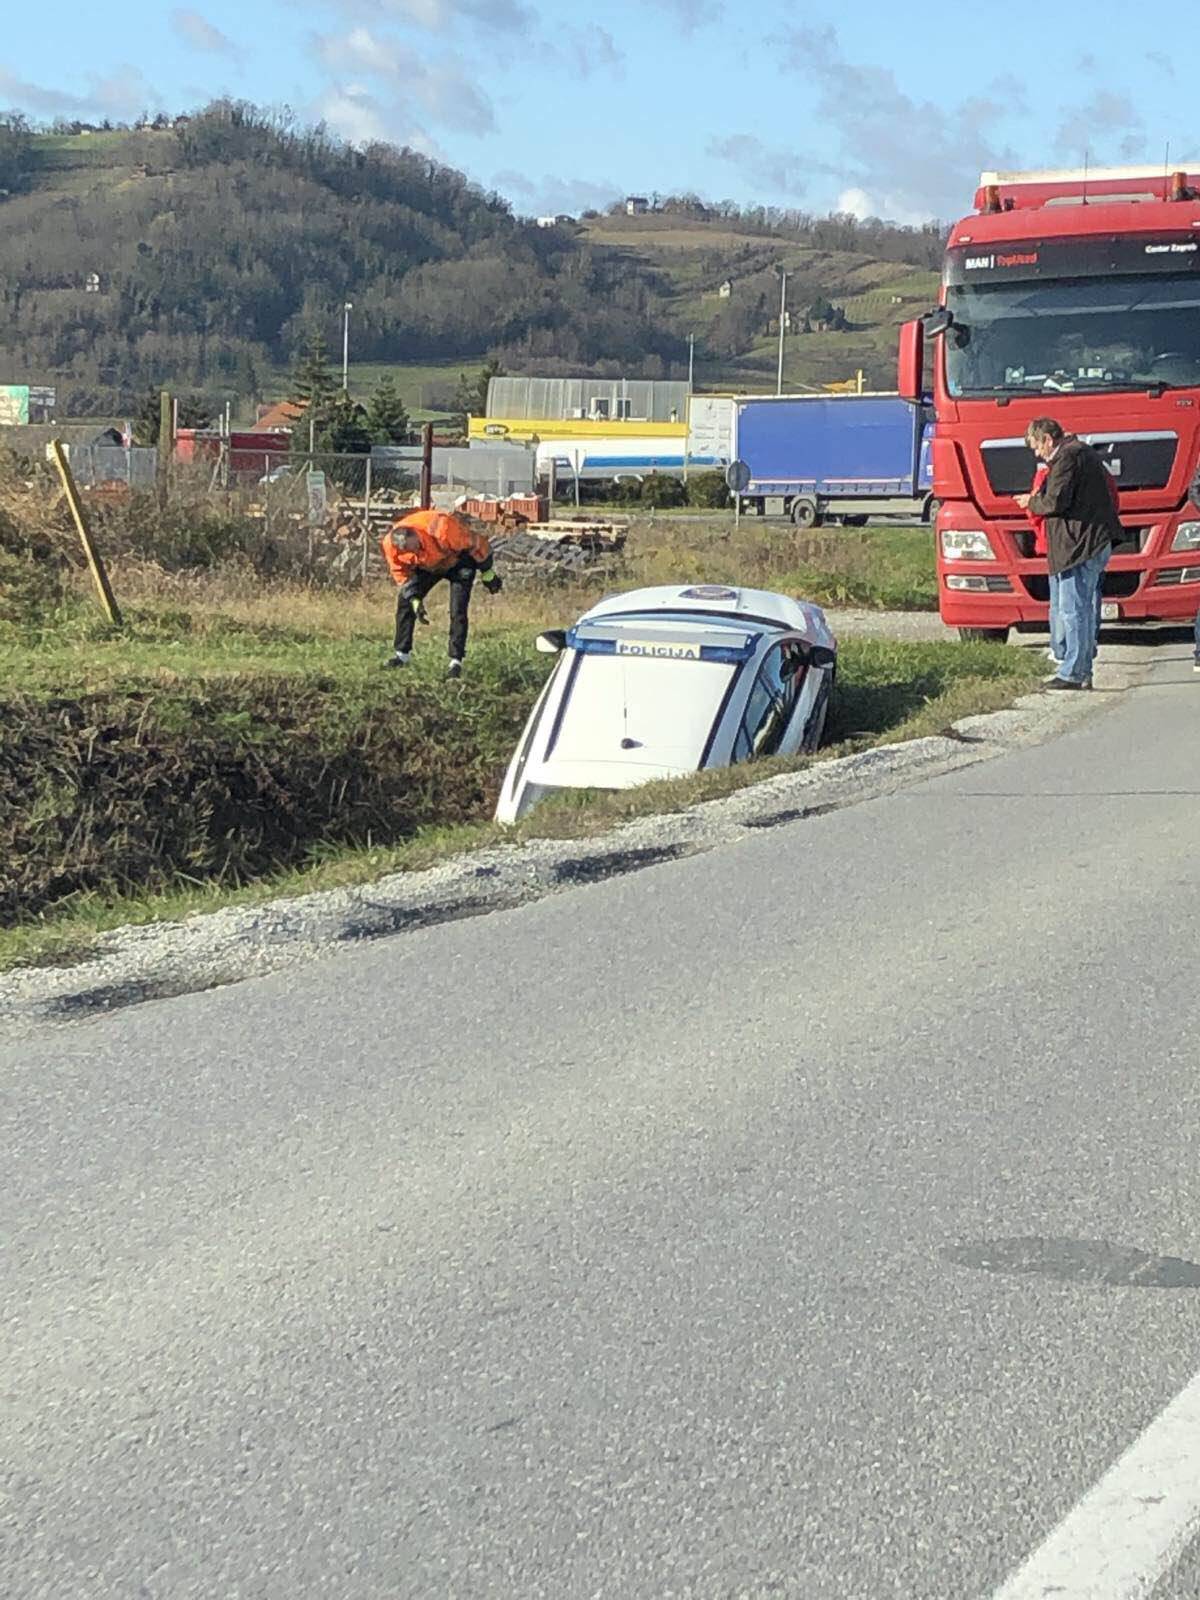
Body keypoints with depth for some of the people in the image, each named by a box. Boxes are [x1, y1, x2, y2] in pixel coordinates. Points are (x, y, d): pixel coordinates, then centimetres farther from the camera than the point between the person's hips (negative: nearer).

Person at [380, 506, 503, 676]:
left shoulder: (441, 530, -42)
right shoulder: (390, 545, -29)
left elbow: (475, 543, -26)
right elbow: (401, 573, -9)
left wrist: (487, 573, -13)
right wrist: (415, 600, -19)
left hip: (459, 562, -4)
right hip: (427, 566, 5)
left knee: (458, 610, -15)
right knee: (405, 600, -1)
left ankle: (456, 661, -7)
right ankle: (401, 654, 10)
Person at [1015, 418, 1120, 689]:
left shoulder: (1067, 458, -12)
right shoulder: (1083, 452, 20)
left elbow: (1055, 502, -18)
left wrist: (1031, 502, 1)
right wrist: (1037, 499, 18)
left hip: (1081, 545, -11)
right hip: (1099, 543, 11)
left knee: (1072, 610, -8)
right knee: (1085, 609, 13)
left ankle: (1072, 673, -9)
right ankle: (1084, 673, 16)